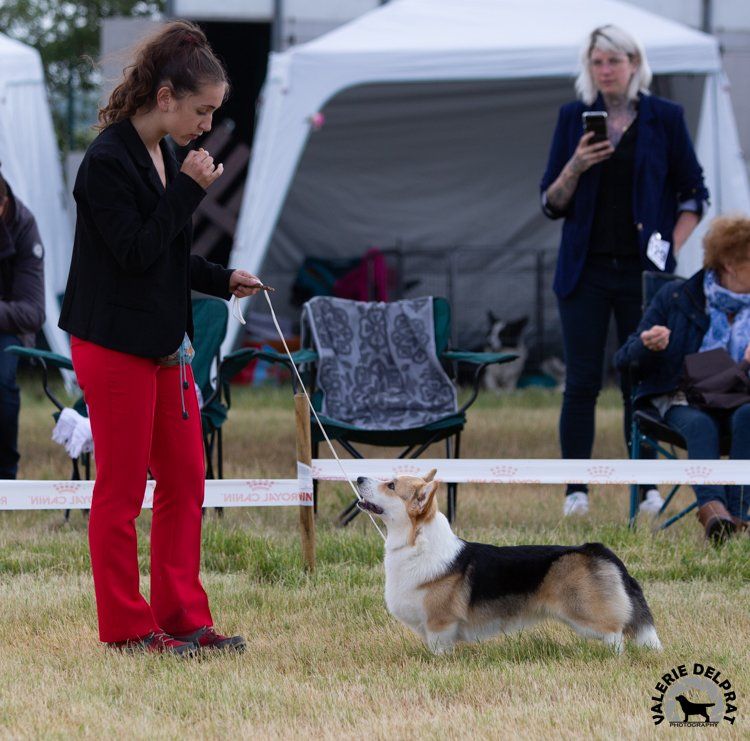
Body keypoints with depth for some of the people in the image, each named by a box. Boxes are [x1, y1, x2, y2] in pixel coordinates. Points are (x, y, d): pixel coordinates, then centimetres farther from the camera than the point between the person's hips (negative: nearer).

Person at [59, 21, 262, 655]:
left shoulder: (162, 157, 9)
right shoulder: (108, 161, -18)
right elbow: (136, 254, -21)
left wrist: (223, 281, 8)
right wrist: (188, 191, -19)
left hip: (164, 343, 9)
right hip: (115, 347, -9)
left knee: (186, 480, 11)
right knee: (122, 490, 1)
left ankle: (183, 617, 18)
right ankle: (127, 626, 10)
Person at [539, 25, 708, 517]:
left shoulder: (665, 118, 2)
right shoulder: (573, 118, 6)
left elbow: (694, 193, 7)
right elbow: (552, 203, 6)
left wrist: (671, 249, -3)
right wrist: (575, 167, -12)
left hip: (643, 271, -1)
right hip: (586, 271, 1)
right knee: (583, 382, -1)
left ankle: (646, 488, 8)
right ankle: (576, 491, 2)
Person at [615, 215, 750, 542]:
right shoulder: (675, 298, 10)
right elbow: (625, 360, 9)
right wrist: (649, 347, -15)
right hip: (683, 400, -1)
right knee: (700, 424, -37)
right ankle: (712, 507, -60)